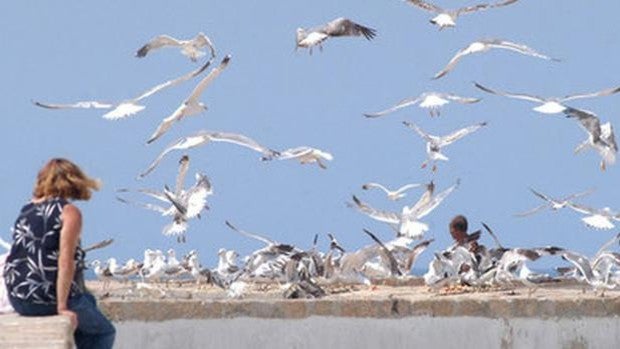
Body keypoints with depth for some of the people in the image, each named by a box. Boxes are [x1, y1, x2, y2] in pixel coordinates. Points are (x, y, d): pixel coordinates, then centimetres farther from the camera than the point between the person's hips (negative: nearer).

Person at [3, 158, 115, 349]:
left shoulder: (26, 210, 11)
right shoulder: (69, 212, -10)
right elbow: (65, 261, -18)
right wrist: (62, 307, -17)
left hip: (18, 298, 7)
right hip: (48, 297, -7)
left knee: (88, 300, 34)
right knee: (105, 333, 16)